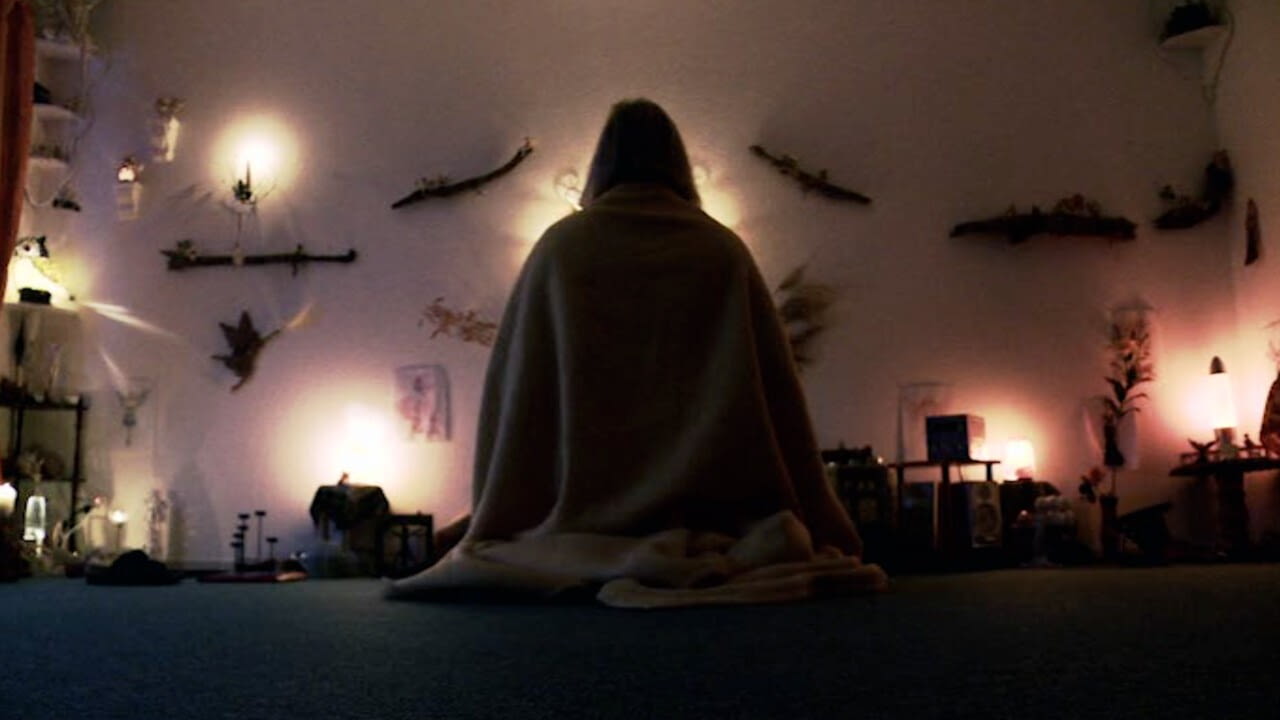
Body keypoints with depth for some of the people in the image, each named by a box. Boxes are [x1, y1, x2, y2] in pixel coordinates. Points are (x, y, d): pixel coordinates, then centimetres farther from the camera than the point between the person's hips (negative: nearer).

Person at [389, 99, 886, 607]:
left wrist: (493, 532, 10)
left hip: (587, 518, -1)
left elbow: (512, 393, 3)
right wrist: (826, 535, 10)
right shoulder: (723, 250, 4)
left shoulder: (560, 247, 3)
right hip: (715, 517, 1)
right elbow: (777, 398, 4)